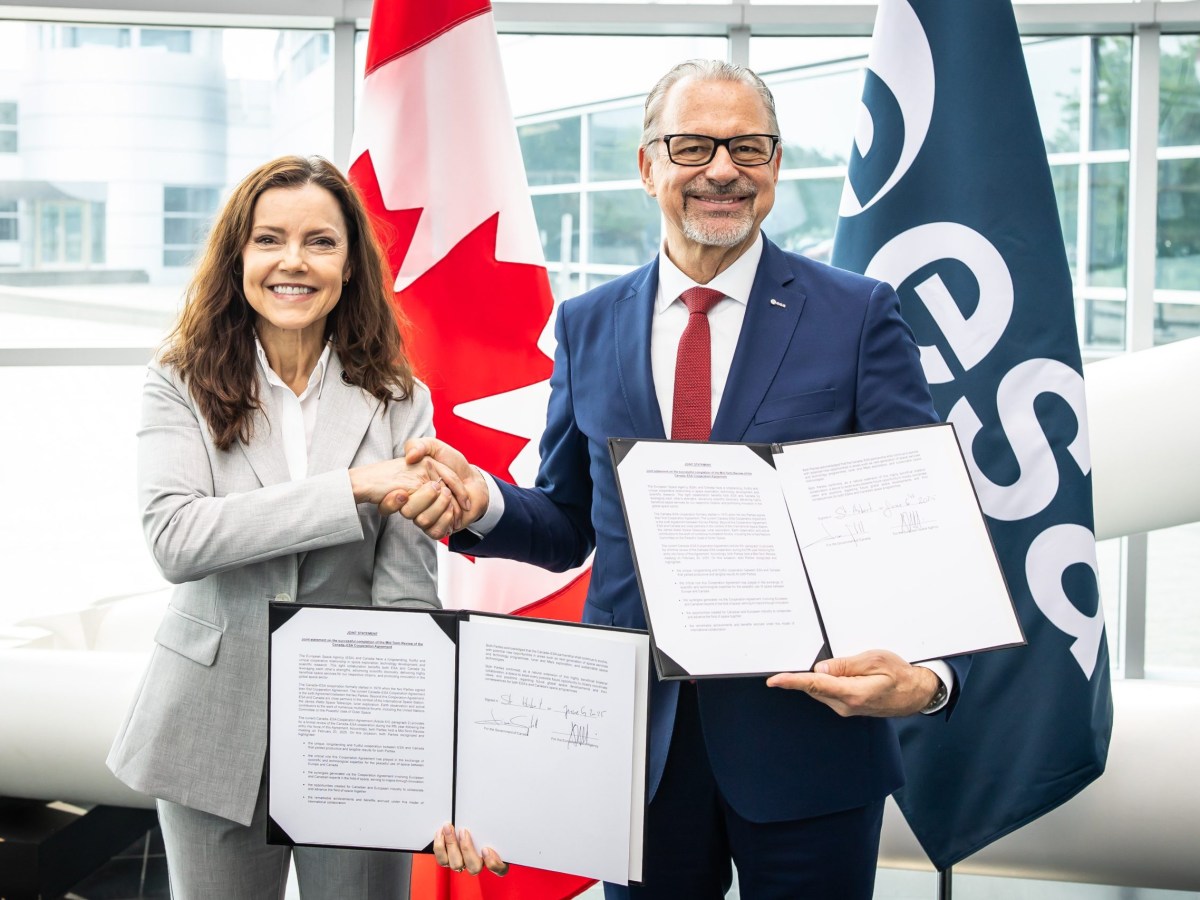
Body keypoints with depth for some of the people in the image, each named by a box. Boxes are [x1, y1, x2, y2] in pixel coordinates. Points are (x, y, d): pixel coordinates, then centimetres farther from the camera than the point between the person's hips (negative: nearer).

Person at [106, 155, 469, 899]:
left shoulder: (398, 402, 0)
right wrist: (355, 487, -23)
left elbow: (408, 591, -8)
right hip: (217, 735, 0)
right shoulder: (181, 387, -1)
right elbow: (175, 538, -18)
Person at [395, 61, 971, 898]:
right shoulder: (588, 325, 7)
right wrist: (482, 500, -10)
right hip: (643, 737, 3)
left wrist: (929, 676, -24)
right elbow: (569, 524, 12)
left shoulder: (860, 316, -3)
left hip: (810, 728, -2)